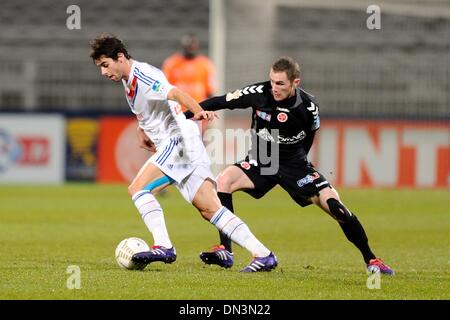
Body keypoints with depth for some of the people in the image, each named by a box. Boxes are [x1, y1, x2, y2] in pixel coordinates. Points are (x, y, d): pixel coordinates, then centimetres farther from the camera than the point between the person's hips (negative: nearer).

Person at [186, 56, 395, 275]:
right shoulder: (259, 93, -17)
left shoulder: (308, 107, -16)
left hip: (293, 162, -1)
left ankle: (370, 259, 1)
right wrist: (184, 116, -14)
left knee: (333, 204, -15)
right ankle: (225, 252, -21)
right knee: (223, 181, -25)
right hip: (260, 161, 1)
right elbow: (220, 102, -10)